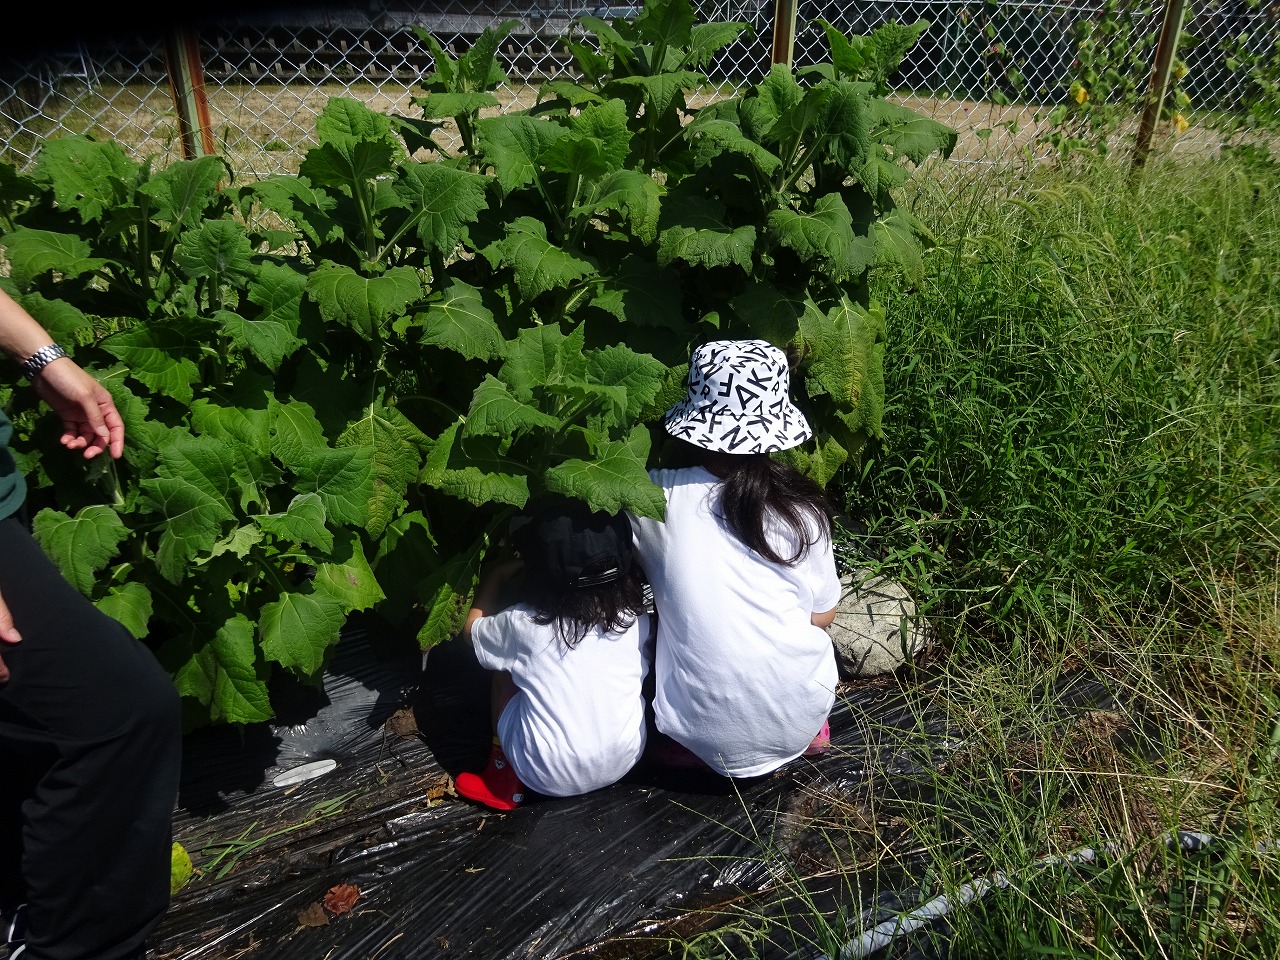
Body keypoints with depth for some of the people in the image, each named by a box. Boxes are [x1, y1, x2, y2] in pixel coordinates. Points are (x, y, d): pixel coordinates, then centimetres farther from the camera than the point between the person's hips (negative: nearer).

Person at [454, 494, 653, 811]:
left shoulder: (522, 624, -17)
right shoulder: (635, 618, -11)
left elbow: (472, 627, 6)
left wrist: (498, 574, 22)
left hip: (549, 777, -3)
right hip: (624, 764, 3)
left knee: (505, 668, 14)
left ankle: (504, 776, 19)